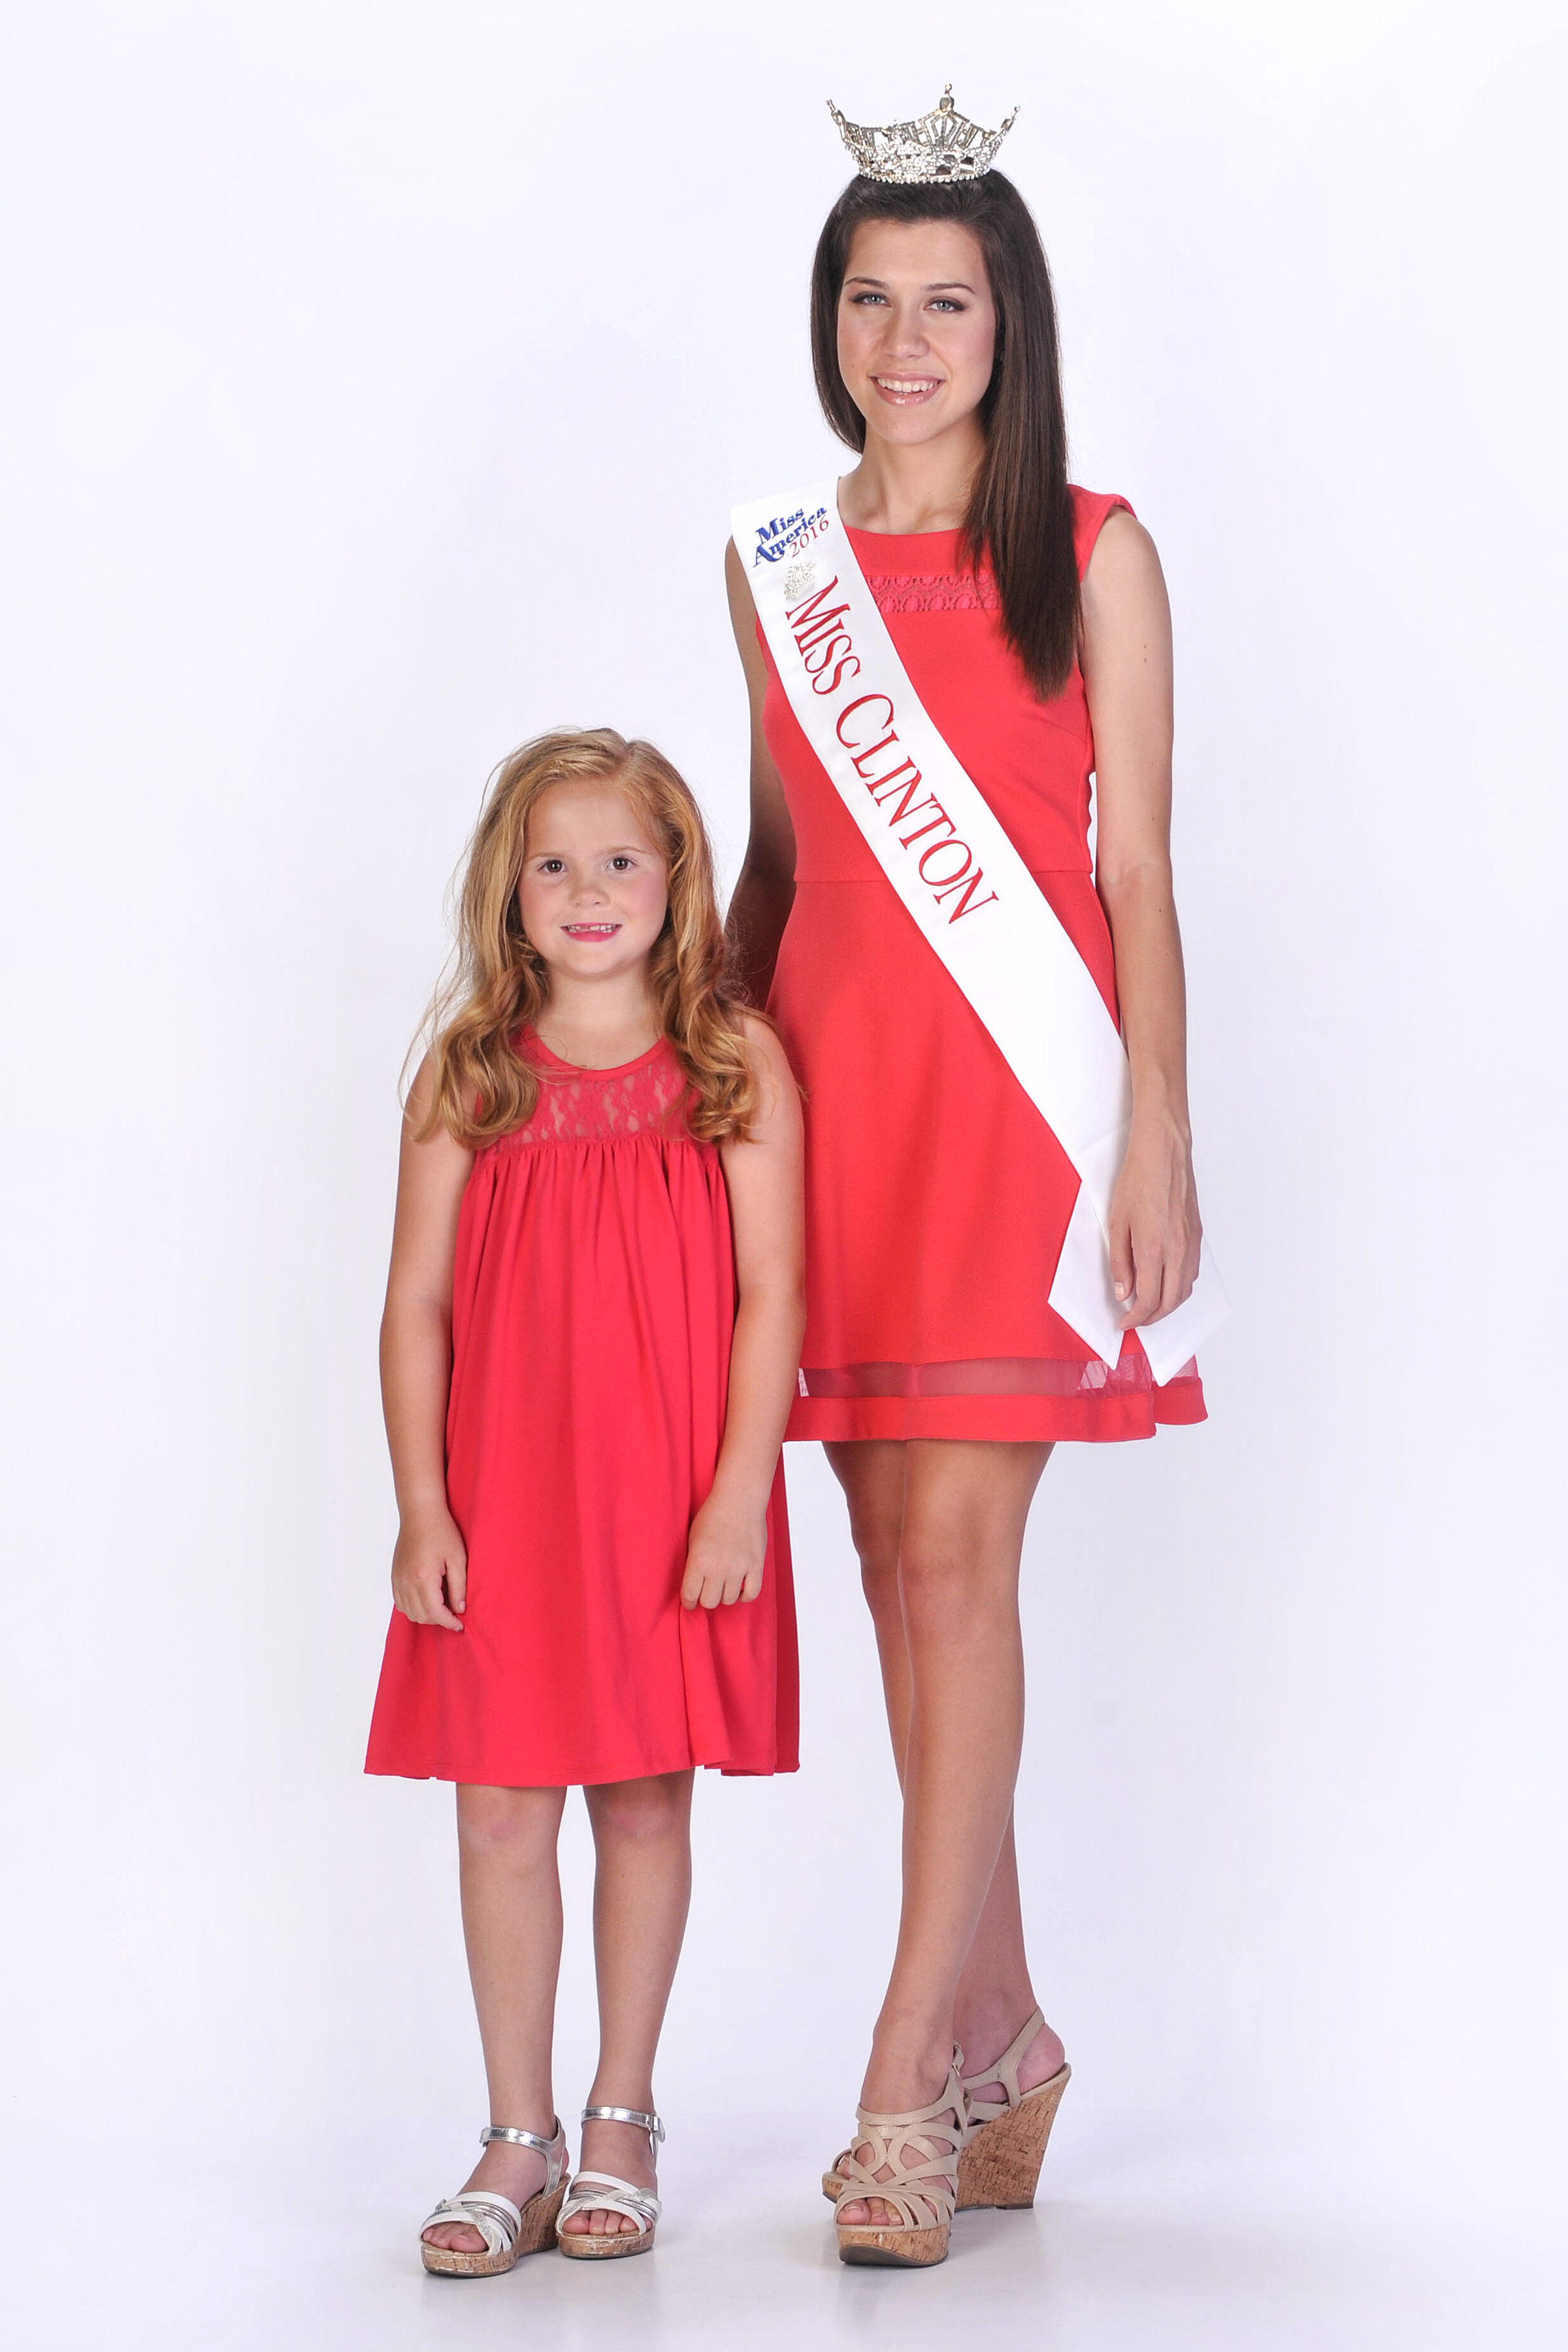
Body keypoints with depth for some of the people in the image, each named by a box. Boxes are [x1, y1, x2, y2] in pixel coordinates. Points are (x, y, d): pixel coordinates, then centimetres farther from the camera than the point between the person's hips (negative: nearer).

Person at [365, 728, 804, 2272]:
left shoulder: (734, 1062, 0)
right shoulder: (468, 1073, 4)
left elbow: (770, 1293, -4)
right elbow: (416, 1303, 3)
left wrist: (739, 1494, -11)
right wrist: (420, 1506, -3)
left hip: (677, 1501, -1)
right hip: (499, 1502, 1)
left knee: (647, 1799, 7)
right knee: (502, 1806, 2)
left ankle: (622, 2122, 21)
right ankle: (517, 2141, 12)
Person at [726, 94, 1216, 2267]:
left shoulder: (1088, 555, 3)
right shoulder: (779, 563, 13)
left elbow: (1138, 866, -1)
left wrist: (1158, 1136, -7)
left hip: (1018, 1075, -4)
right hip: (835, 1073, 4)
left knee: (956, 1543, -12)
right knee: (895, 1556, 5)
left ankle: (906, 2090, -11)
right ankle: (1002, 2038, 17)